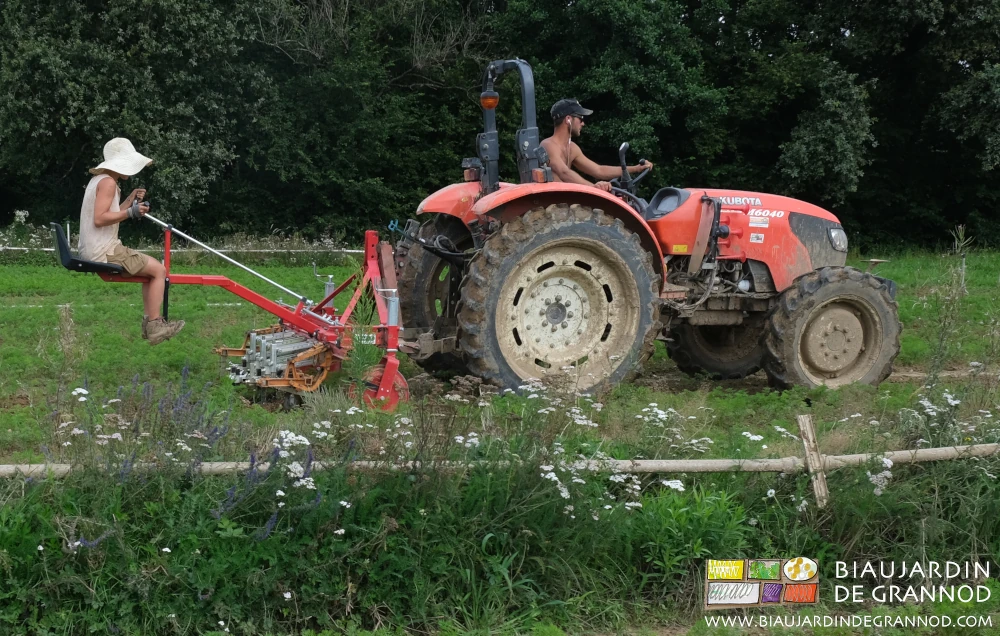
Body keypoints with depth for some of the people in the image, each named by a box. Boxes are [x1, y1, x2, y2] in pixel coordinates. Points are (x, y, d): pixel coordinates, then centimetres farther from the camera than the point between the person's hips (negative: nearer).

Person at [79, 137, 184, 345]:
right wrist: (130, 213, -23)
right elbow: (99, 219, -24)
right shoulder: (108, 182, -14)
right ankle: (154, 326, -6)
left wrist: (129, 201, 14)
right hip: (104, 252, -11)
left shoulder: (99, 180, 17)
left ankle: (149, 321, 20)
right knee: (159, 269, -6)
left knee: (150, 267, 23)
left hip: (94, 251, 11)